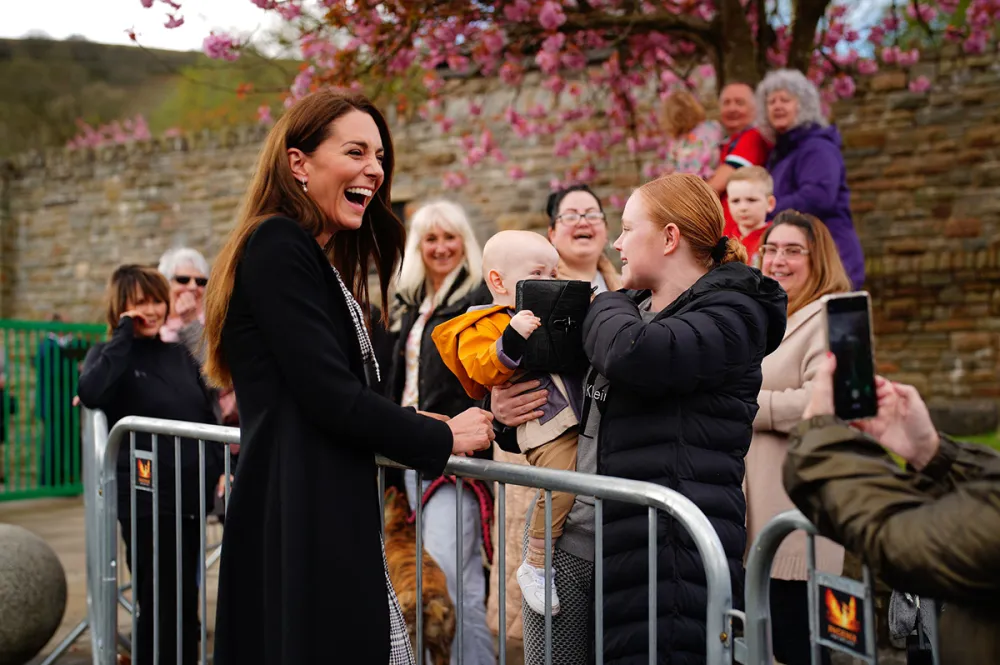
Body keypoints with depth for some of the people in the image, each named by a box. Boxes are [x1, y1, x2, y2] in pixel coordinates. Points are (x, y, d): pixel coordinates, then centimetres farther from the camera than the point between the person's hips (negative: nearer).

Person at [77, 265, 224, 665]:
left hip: (190, 496, 5)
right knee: (158, 604, -2)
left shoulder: (179, 354, 12)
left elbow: (207, 418, 18)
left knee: (187, 602, 12)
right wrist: (125, 334, -16)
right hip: (147, 500, -5)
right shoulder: (110, 354, -1)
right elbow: (91, 393, -24)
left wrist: (221, 469, 6)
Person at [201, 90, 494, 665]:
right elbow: (329, 396, -17)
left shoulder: (326, 261, 21)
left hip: (335, 517, 10)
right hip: (299, 518, -9)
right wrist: (444, 438, -4)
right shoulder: (278, 244, -10)